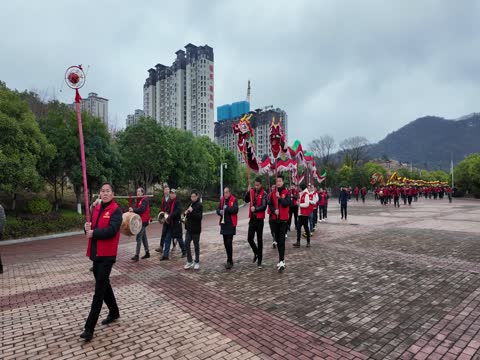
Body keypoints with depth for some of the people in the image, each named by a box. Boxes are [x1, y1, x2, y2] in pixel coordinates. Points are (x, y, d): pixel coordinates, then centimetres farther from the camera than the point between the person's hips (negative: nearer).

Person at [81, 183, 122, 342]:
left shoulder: (116, 210, -13)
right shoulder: (96, 208, 11)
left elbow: (111, 231, -24)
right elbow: (91, 230, 11)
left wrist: (93, 233, -16)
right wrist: (87, 227, -10)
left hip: (107, 255, -8)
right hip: (96, 253, 8)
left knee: (99, 290, -4)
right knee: (104, 285, 20)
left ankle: (89, 328, 3)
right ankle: (114, 312, 38)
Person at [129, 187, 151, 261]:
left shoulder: (145, 200, -11)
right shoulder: (138, 200, 15)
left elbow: (142, 209, -24)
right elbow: (137, 209, 10)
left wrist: (133, 210, -30)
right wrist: (132, 210, -9)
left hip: (143, 221, -9)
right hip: (140, 220, 9)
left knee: (139, 237, -10)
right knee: (144, 237, 13)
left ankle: (137, 255, -8)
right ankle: (147, 253, 22)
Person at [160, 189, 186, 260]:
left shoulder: (178, 202, -12)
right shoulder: (169, 202, 9)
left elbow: (178, 212, -24)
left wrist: (169, 218, -26)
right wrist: (166, 217, 1)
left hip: (176, 223, -6)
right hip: (169, 224, 6)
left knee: (179, 239, 7)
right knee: (167, 239, 4)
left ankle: (184, 252, 26)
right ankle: (165, 255, 9)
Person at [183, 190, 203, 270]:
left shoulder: (200, 205, -9)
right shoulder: (190, 204, 11)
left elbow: (200, 217, -19)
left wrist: (192, 211, -28)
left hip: (196, 229, -6)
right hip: (189, 229, 6)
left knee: (196, 246, 4)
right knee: (187, 244, 1)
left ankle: (197, 262, 17)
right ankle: (189, 262, 12)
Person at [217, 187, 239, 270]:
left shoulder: (234, 200, -6)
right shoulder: (222, 200, 11)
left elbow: (235, 210, -17)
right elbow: (218, 210, 12)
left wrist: (227, 208, -21)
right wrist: (220, 212, -9)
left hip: (231, 224, -6)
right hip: (223, 223, 6)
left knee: (229, 243, -10)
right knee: (225, 243, 12)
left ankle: (229, 262, -3)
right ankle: (230, 259, 26)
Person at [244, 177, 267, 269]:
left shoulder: (264, 194, -8)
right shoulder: (252, 191, 5)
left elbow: (264, 206, -15)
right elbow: (246, 200, -7)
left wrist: (255, 209, -27)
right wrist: (248, 192, -20)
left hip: (259, 219, -4)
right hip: (252, 218, 4)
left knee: (259, 240, 4)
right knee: (249, 238, 3)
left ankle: (259, 261, 15)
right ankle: (256, 252, 32)